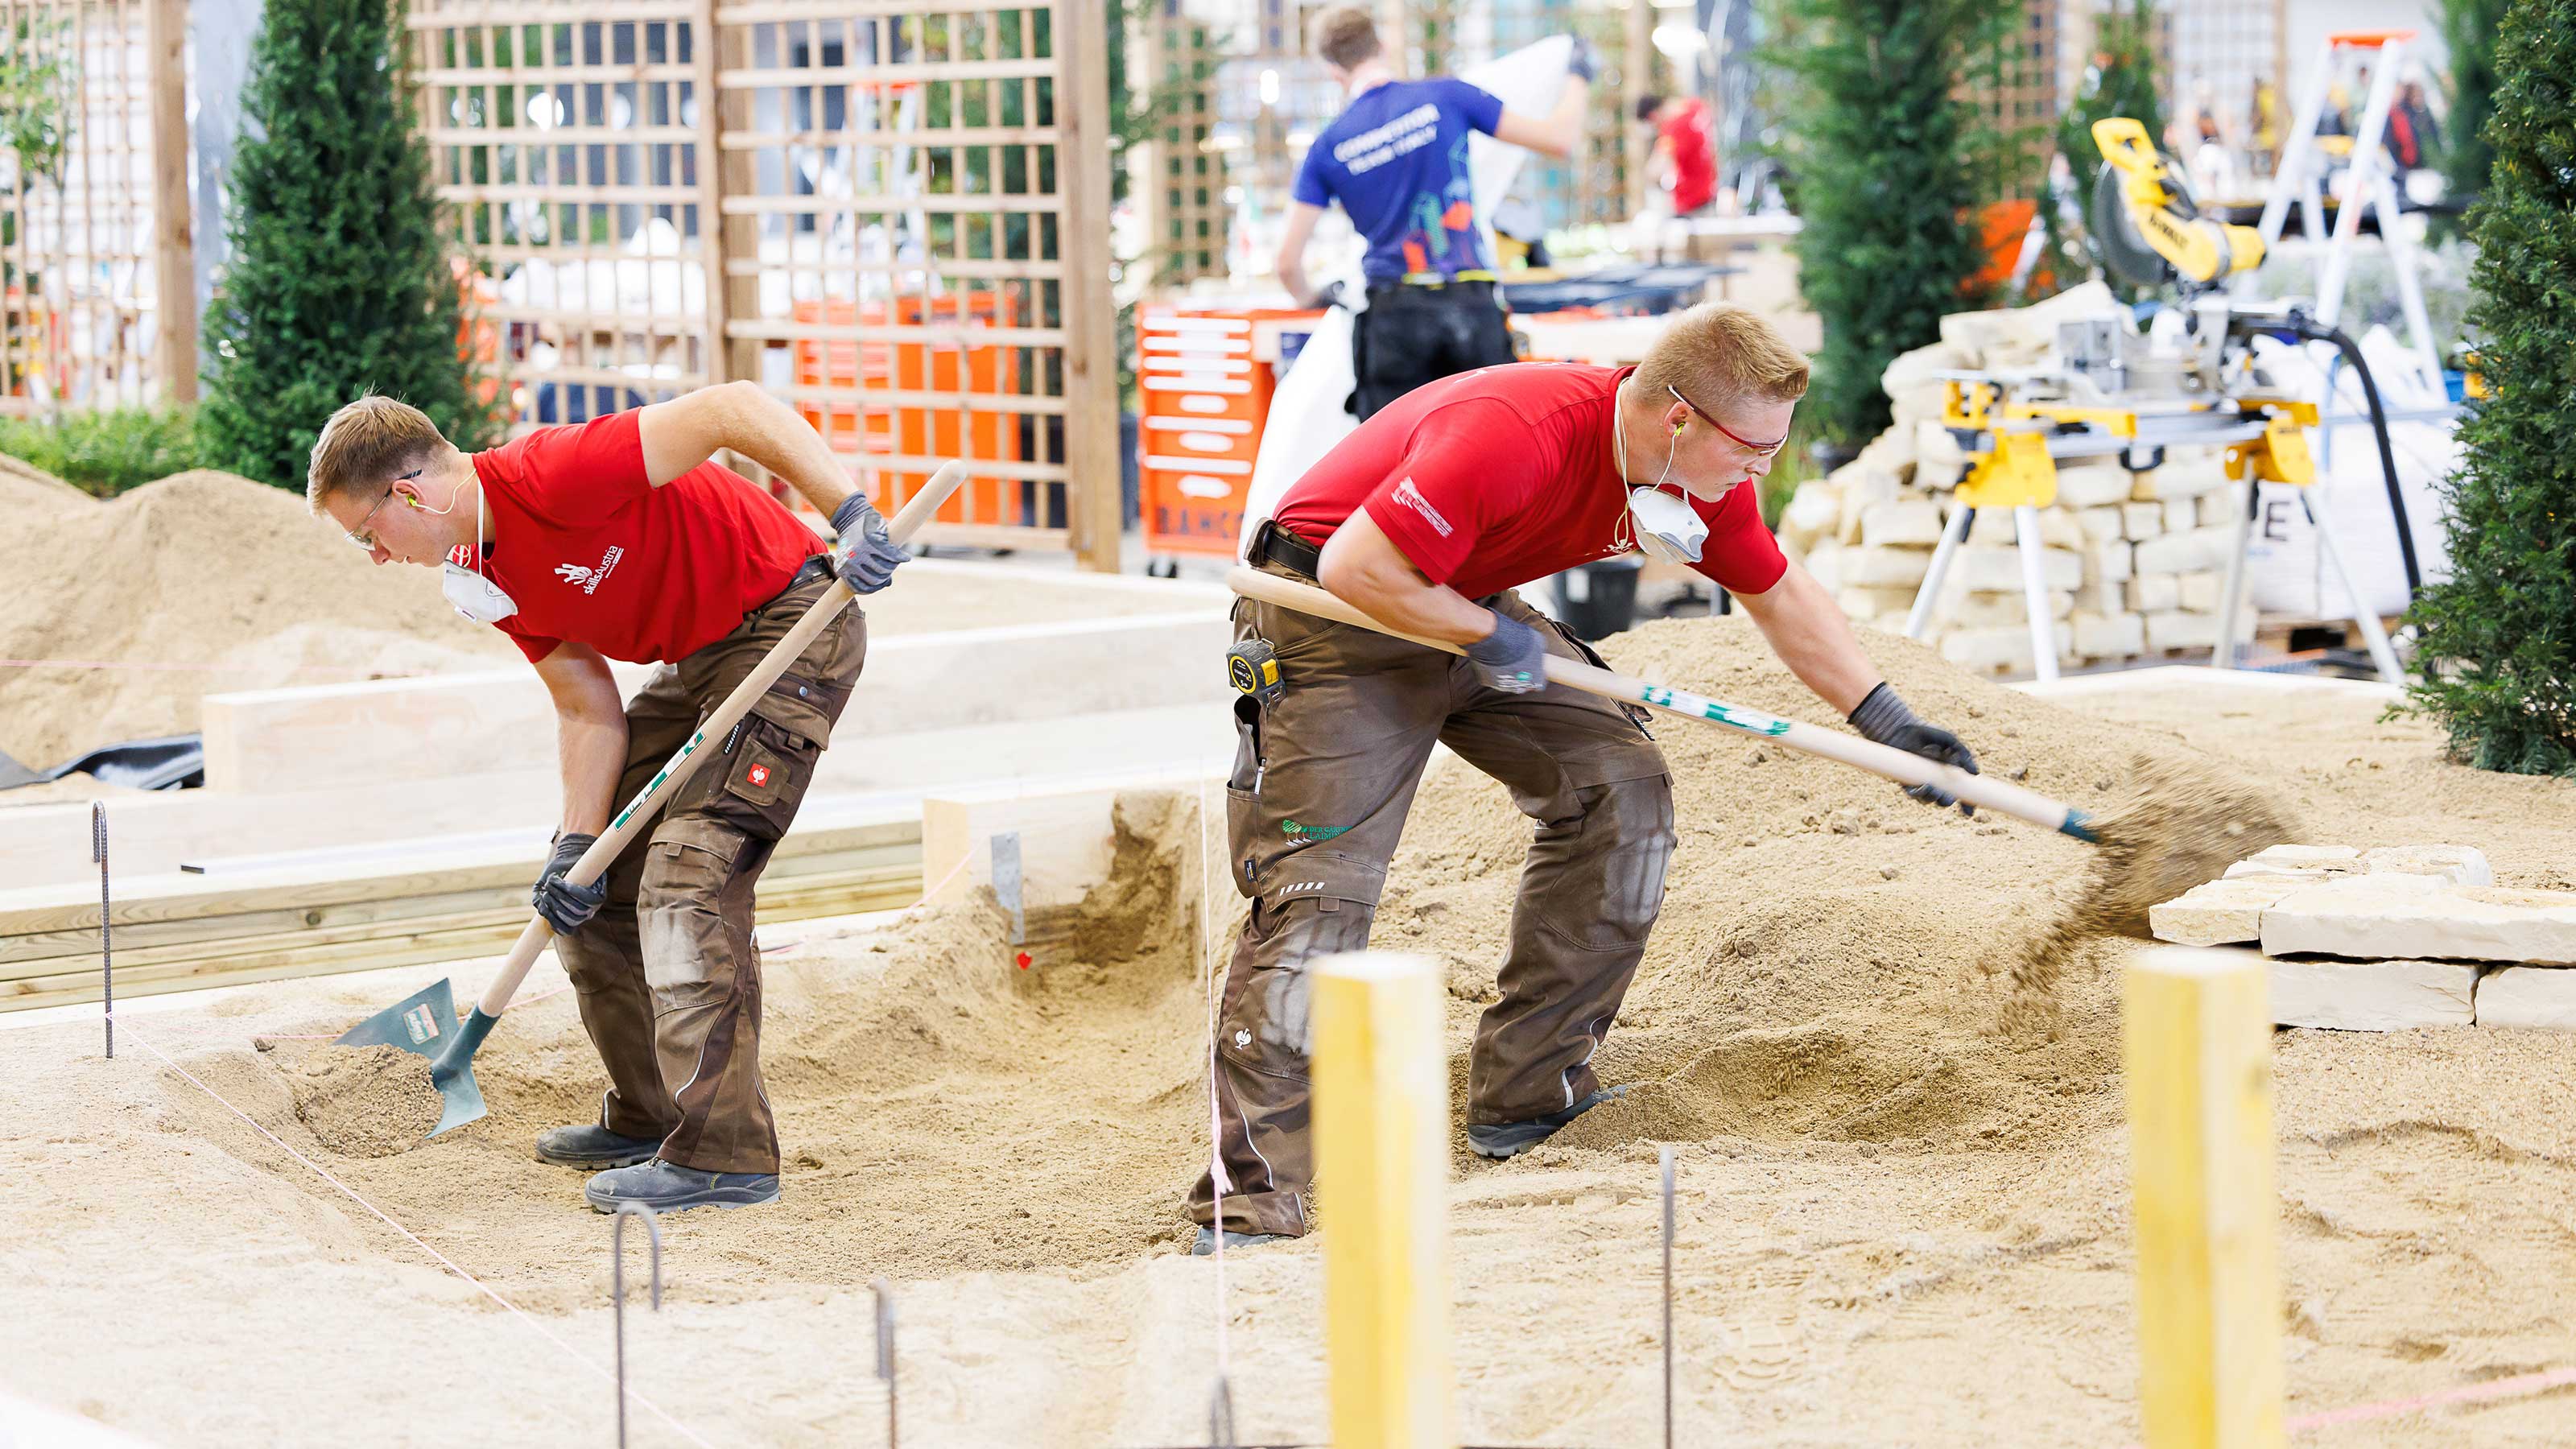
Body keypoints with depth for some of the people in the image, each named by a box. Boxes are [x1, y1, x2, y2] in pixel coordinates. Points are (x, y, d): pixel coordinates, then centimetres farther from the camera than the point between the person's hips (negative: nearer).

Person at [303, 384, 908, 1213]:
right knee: (589, 889, 13)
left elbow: (733, 408, -30)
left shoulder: (550, 477, -26)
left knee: (685, 879, -19)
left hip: (791, 622, -10)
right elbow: (589, 709, 5)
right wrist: (577, 844, -7)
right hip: (701, 661, 10)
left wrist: (852, 519, -37)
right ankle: (648, 1120, 24)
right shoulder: (483, 578, 3)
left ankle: (723, 1157, -18)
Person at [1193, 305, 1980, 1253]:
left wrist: (1886, 722, 5)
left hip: (1467, 608, 9)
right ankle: (1249, 1200, -20)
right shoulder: (1511, 437, -34)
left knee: (1618, 784, 0)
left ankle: (1523, 1099, 7)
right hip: (1332, 611, -9)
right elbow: (1357, 568, -31)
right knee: (1319, 889, -17)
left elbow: (1779, 597, 8)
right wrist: (1487, 636, -21)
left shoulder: (1701, 469, -8)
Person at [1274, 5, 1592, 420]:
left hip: (1393, 314, 0)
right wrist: (1578, 77, 22)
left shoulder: (1327, 147, 4)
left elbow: (1288, 261, 4)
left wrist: (1311, 300, 27)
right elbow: (1560, 138, 2)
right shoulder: (1445, 96, 0)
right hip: (1473, 308, 0)